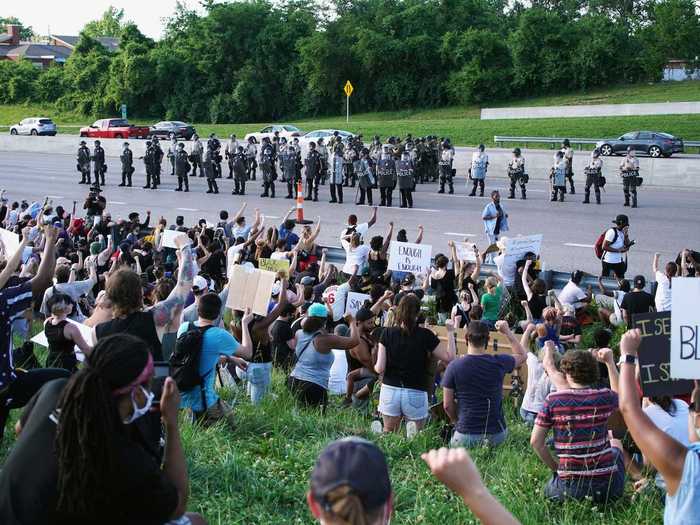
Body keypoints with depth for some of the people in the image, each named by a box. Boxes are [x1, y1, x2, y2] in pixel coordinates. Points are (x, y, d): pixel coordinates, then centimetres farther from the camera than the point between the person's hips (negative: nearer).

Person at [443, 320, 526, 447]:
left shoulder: (454, 366, -8)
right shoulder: (499, 363, -5)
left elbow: (447, 405, -2)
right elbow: (522, 355, 18)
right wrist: (508, 332, 21)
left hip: (466, 435, -1)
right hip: (496, 434, 1)